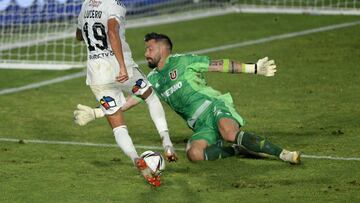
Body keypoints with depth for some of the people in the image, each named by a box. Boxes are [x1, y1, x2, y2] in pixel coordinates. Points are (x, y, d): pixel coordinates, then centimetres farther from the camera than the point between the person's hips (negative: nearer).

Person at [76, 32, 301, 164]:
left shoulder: (183, 61, 2)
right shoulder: (153, 80, 18)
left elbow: (221, 65, 2)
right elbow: (128, 100, 18)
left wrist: (255, 68, -3)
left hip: (215, 107, -5)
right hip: (200, 126, 5)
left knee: (229, 134, -37)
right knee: (194, 153, -28)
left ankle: (283, 153, -32)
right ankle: (239, 148, -15)